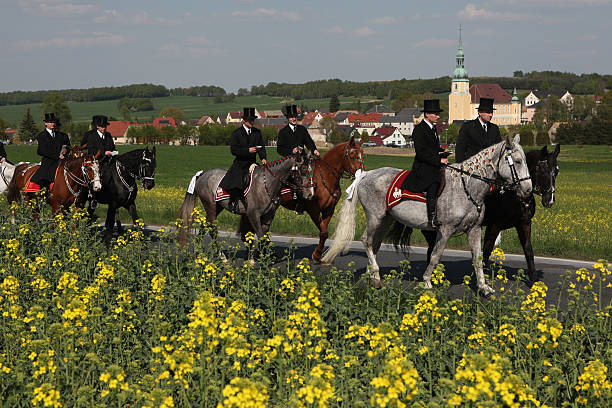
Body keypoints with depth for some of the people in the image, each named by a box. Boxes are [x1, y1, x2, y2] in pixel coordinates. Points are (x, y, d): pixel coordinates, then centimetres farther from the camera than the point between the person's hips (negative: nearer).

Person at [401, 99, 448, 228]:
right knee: (433, 183, -27)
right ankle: (432, 218, -31)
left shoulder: (433, 128, 17)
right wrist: (439, 160, -20)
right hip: (423, 168, -10)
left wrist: (442, 151, 9)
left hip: (435, 166, 10)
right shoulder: (419, 129, -11)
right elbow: (421, 153, -19)